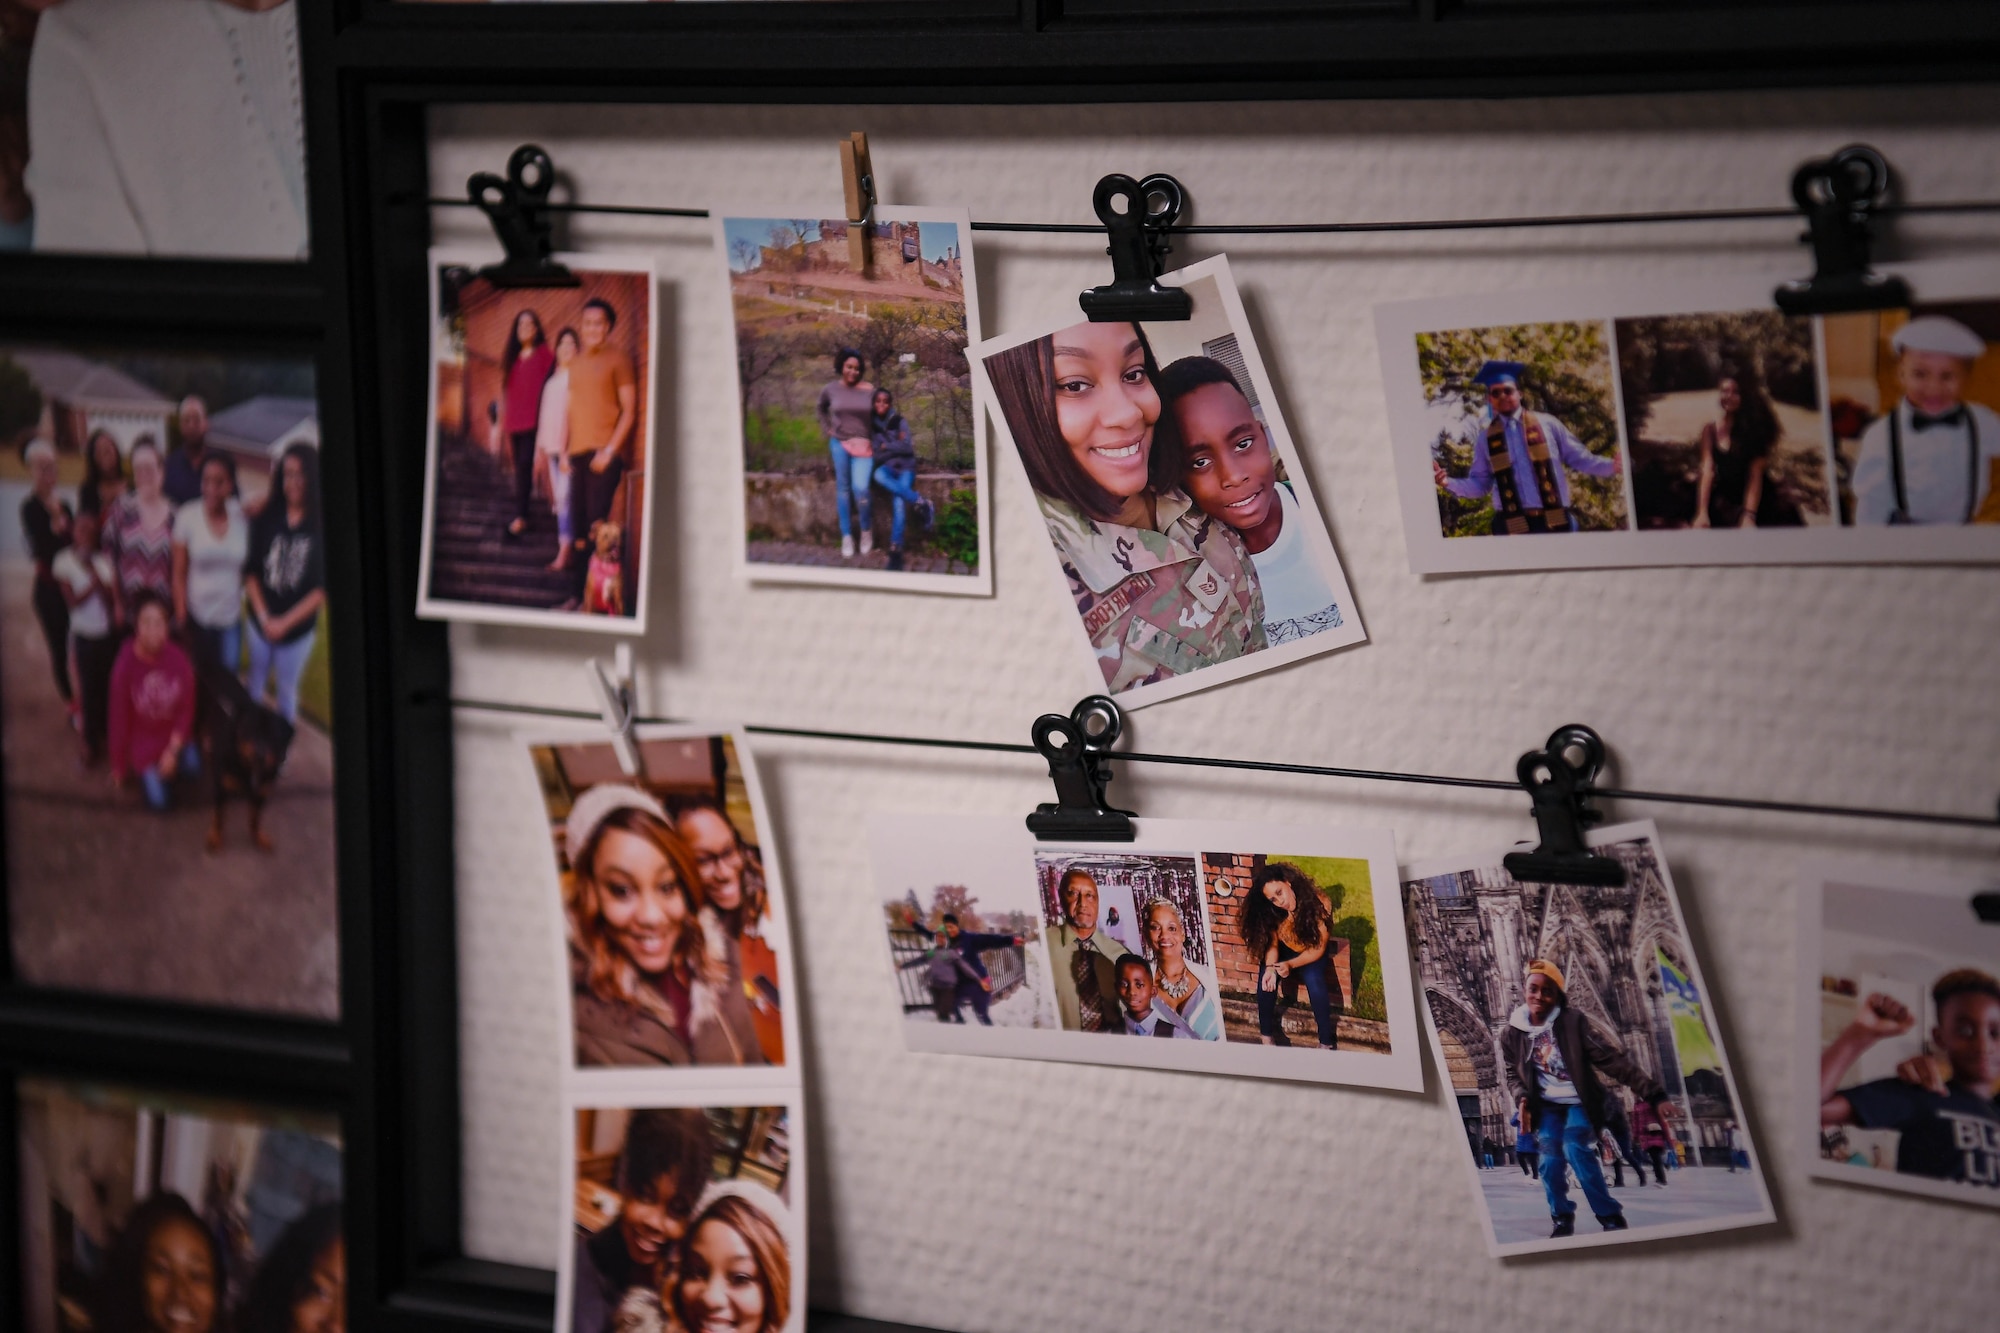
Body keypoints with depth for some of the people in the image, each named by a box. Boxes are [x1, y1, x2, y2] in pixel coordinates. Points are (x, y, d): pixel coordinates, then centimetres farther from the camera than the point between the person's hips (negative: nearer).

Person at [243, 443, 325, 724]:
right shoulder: (267, 519, -5)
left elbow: (322, 589, -10)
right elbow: (251, 572, -2)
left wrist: (285, 622, -12)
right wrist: (263, 616, -12)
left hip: (298, 627, -2)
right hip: (261, 622, 2)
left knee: (287, 691, 12)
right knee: (255, 685, 14)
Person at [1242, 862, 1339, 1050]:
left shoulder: (1317, 904, -29)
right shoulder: (1271, 913, -20)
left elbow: (1318, 949, -24)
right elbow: (1272, 944, -13)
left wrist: (1290, 965, -37)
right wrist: (1270, 967, -35)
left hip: (1311, 953, -2)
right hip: (1284, 951, 2)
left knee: (1314, 980, -32)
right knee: (1266, 980, -26)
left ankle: (1326, 1043, -22)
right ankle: (1266, 1036, -8)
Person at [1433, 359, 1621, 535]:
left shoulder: (1546, 424, 8)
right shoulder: (1486, 439, 11)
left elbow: (1578, 458, 12)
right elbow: (1480, 483, 14)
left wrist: (1610, 466, -2)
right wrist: (1449, 482, -2)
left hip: (1555, 522, 0)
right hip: (1513, 527, 0)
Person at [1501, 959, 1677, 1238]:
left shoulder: (1572, 1022, -15)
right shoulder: (1512, 1033, -5)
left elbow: (1613, 1058, -17)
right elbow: (1513, 1074, 12)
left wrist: (1653, 1093, -22)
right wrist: (1522, 1099, -12)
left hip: (1578, 1101, -3)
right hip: (1547, 1105, 3)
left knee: (1575, 1149, -24)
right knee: (1549, 1160, -15)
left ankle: (1611, 1218, -13)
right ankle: (1562, 1220, 6)